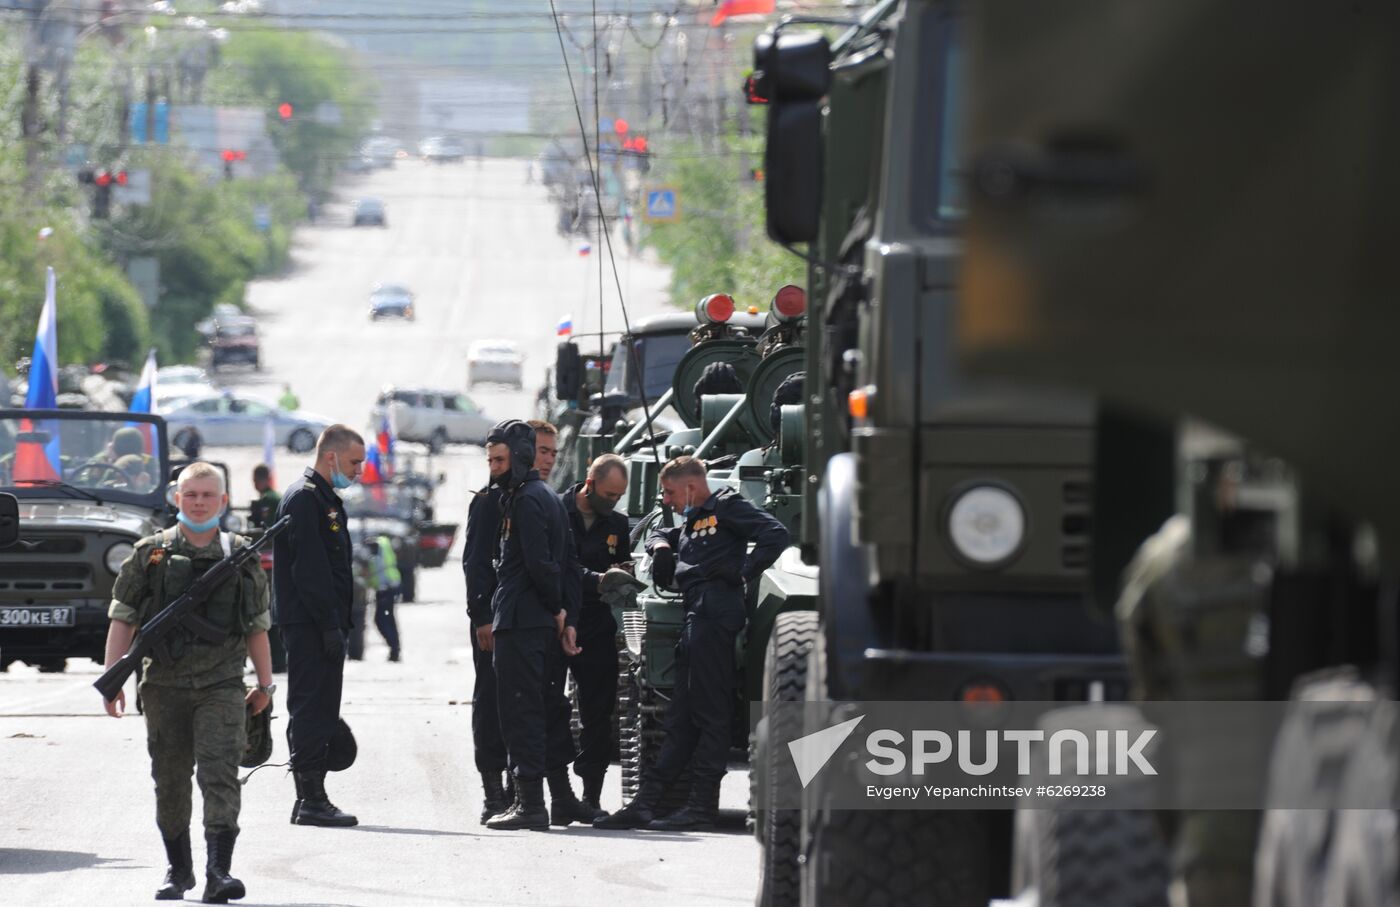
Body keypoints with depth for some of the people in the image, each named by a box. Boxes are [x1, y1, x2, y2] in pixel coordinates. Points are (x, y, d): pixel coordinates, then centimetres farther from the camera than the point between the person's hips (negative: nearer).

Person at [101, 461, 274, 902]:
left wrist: (265, 684, 14)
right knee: (170, 782, 7)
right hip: (165, 685, 1)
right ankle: (178, 870, 21)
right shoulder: (150, 554, 4)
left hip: (222, 687, -1)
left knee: (220, 774, -13)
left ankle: (219, 872, -20)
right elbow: (122, 618, 4)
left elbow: (257, 626, 14)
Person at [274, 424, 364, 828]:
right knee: (313, 708, -10)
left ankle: (310, 799, 14)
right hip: (310, 624, -10)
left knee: (317, 710, 11)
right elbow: (309, 568, -19)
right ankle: (311, 799, -11)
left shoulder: (325, 499, 20)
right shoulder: (305, 499, -12)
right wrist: (329, 625, -21)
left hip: (321, 624, 10)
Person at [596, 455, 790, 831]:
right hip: (695, 615, 9)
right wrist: (661, 547, 22)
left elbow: (776, 535, -10)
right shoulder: (692, 522, 26)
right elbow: (659, 534, 45)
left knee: (709, 713, -8)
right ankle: (645, 803, 6)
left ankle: (702, 807, -8)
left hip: (715, 613, -9)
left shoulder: (726, 507, 2)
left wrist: (743, 574, -11)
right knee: (681, 717, 7)